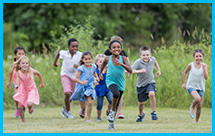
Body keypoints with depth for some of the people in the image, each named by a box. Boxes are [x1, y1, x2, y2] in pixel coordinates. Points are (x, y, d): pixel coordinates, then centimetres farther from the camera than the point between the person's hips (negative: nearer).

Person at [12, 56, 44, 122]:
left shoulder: (31, 71, -24)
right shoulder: (18, 73, -23)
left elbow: (38, 73, -3)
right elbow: (17, 83, -18)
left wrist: (42, 82, 11)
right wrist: (16, 86, -43)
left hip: (32, 89, -2)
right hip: (23, 90, 2)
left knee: (29, 104, -25)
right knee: (20, 107, -2)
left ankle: (30, 108, 13)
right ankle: (23, 121, 20)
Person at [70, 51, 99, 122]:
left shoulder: (93, 66, -1)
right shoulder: (81, 68, -15)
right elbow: (76, 78, -18)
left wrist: (96, 77, 5)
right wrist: (82, 82, -34)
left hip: (89, 87, 2)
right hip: (81, 87, -2)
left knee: (90, 102, -16)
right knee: (83, 106, 8)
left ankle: (88, 118, -4)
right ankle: (82, 111, 44)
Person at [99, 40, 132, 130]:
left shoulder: (123, 58, -14)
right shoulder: (108, 59, -11)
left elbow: (130, 70, -23)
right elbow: (104, 63, 14)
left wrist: (121, 64, -37)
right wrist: (100, 73, 24)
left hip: (120, 83, 2)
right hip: (111, 81, -2)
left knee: (116, 105, 9)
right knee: (116, 94, -33)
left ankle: (112, 122, 28)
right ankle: (112, 111, -8)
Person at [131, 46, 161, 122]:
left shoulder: (152, 59, -9)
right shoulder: (138, 62, -24)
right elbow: (131, 70, -37)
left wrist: (158, 70, 17)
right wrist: (140, 71, -49)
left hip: (150, 82, 1)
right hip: (141, 84, -1)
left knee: (151, 94, -30)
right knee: (141, 102, 11)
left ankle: (153, 112, -14)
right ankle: (141, 115, 44)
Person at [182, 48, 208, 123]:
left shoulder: (204, 65, -7)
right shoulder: (191, 65, -9)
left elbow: (206, 77, -15)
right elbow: (185, 72, 10)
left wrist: (204, 68, -24)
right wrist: (184, 83, 11)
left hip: (200, 88, 2)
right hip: (191, 86, -2)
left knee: (199, 106, 3)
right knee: (197, 98, -31)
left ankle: (197, 121, 21)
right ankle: (192, 107, 1)